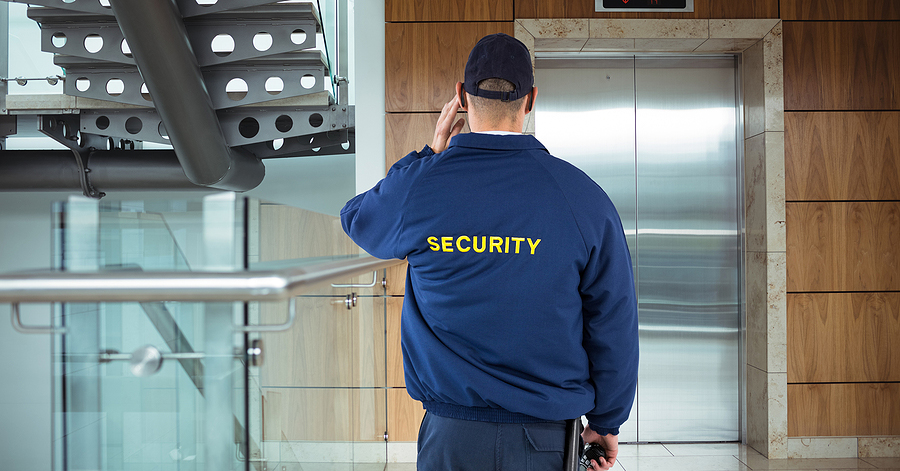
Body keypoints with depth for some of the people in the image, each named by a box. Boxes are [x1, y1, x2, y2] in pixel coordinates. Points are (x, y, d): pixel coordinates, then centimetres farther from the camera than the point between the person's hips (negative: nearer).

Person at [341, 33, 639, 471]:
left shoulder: (418, 187, -9)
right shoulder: (583, 196, -9)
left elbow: (357, 219, 15)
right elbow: (614, 324, -4)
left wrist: (431, 154, 15)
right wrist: (605, 422, 9)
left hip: (450, 434, 0)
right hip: (549, 435, 0)